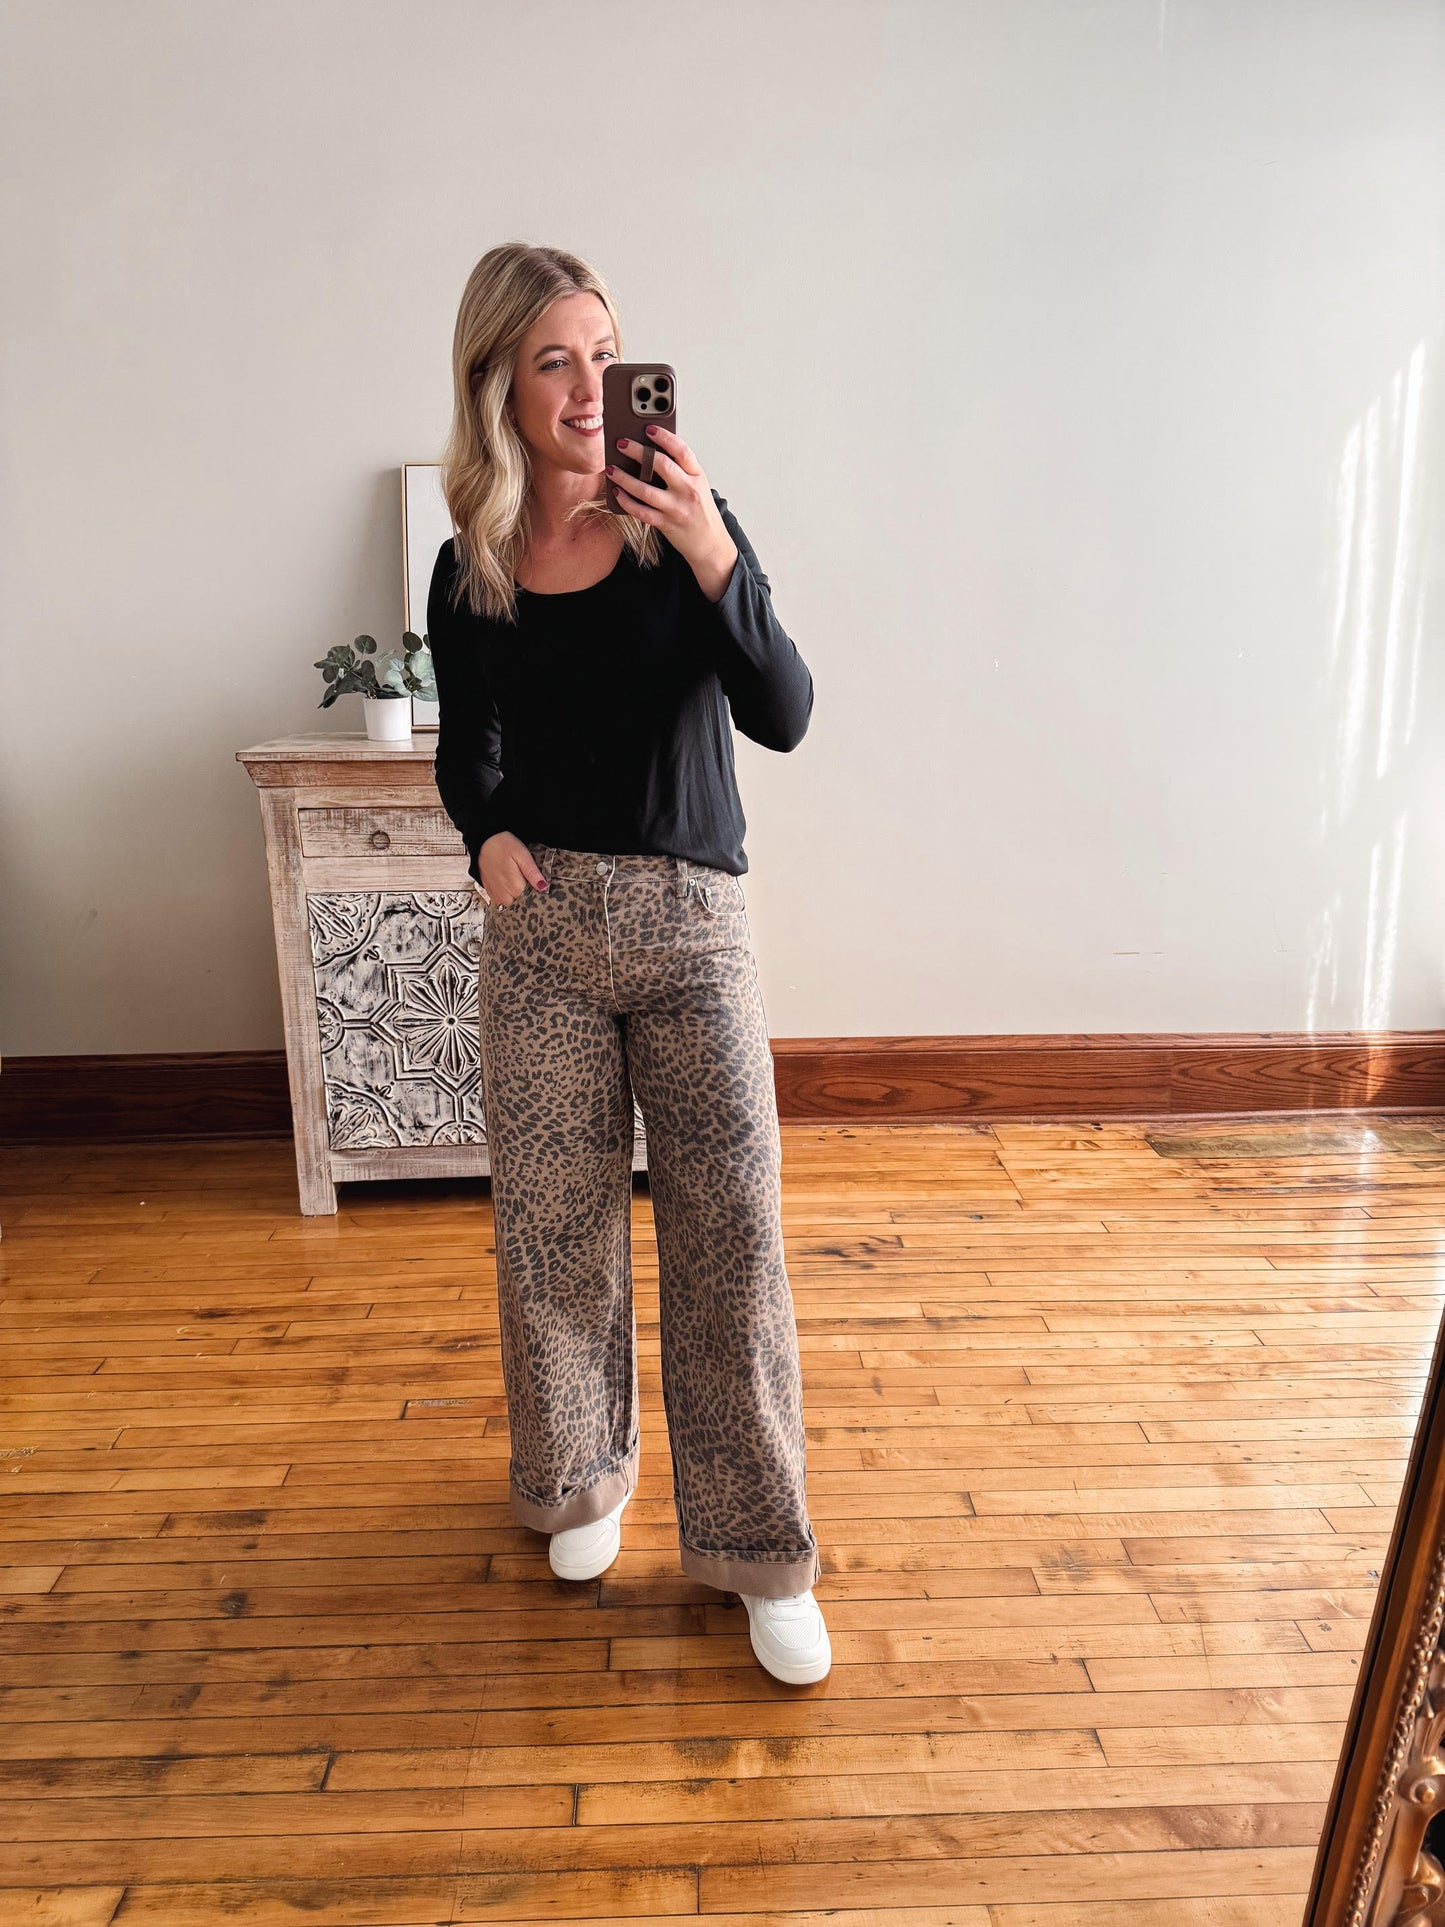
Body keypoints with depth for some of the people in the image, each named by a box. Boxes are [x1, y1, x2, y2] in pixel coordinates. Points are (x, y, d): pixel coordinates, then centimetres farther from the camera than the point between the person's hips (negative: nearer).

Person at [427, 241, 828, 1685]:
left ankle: (759, 1547, 20)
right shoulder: (469, 572, 5)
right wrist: (486, 835, -3)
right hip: (540, 927, 2)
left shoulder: (682, 524, -1)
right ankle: (583, 1473, 37)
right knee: (551, 1226, 10)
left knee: (729, 1236, 0)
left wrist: (716, 563, -25)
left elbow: (782, 718, -12)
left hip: (690, 923, -2)